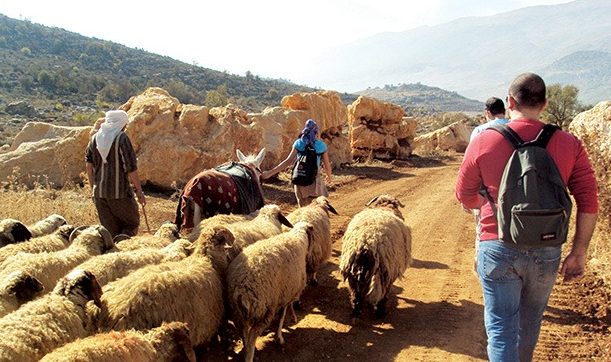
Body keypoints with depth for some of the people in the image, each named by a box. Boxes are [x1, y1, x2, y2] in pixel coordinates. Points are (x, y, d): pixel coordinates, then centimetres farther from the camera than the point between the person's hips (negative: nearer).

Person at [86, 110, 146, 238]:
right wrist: (139, 191, -6)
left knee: (109, 230, 15)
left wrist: (93, 189, 20)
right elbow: (131, 168, -14)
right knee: (132, 223, 11)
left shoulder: (95, 138, 7)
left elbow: (89, 167, 11)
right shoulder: (122, 138, -11)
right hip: (120, 193, -6)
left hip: (99, 193, 6)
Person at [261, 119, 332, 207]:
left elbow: (288, 161, -5)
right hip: (315, 181, -2)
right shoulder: (321, 145, 1)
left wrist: (270, 173, -4)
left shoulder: (298, 143, 3)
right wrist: (329, 176, 28)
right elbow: (327, 165, 6)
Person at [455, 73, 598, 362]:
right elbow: (588, 203, -3)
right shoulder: (569, 144, -4)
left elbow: (464, 196, 2)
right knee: (529, 322, 25)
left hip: (498, 248, -3)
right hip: (546, 252, 3)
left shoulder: (483, 141, -8)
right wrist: (578, 253, 6)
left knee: (501, 328, 6)